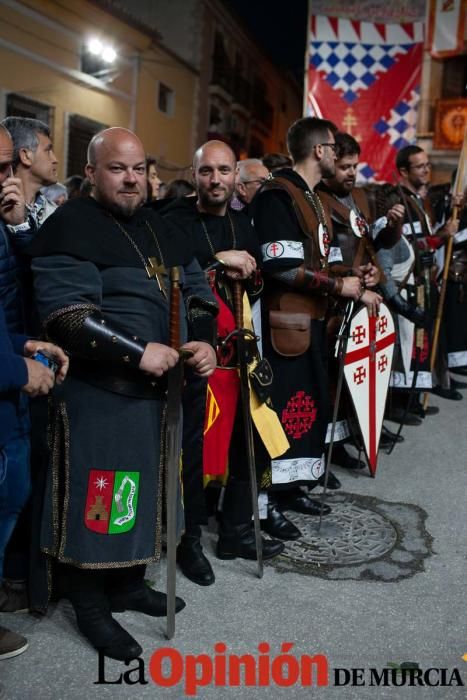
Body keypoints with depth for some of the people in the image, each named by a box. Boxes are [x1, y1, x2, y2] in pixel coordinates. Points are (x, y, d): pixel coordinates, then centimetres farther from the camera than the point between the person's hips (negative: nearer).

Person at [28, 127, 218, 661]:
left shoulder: (162, 230, 14)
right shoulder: (70, 227, -10)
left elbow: (198, 294, 16)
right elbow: (66, 316, -20)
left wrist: (204, 342, -4)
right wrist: (138, 352, -23)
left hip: (160, 387, 8)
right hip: (100, 391, -7)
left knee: (142, 489, 18)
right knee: (96, 498, 3)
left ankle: (127, 583, 37)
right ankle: (89, 602, 23)